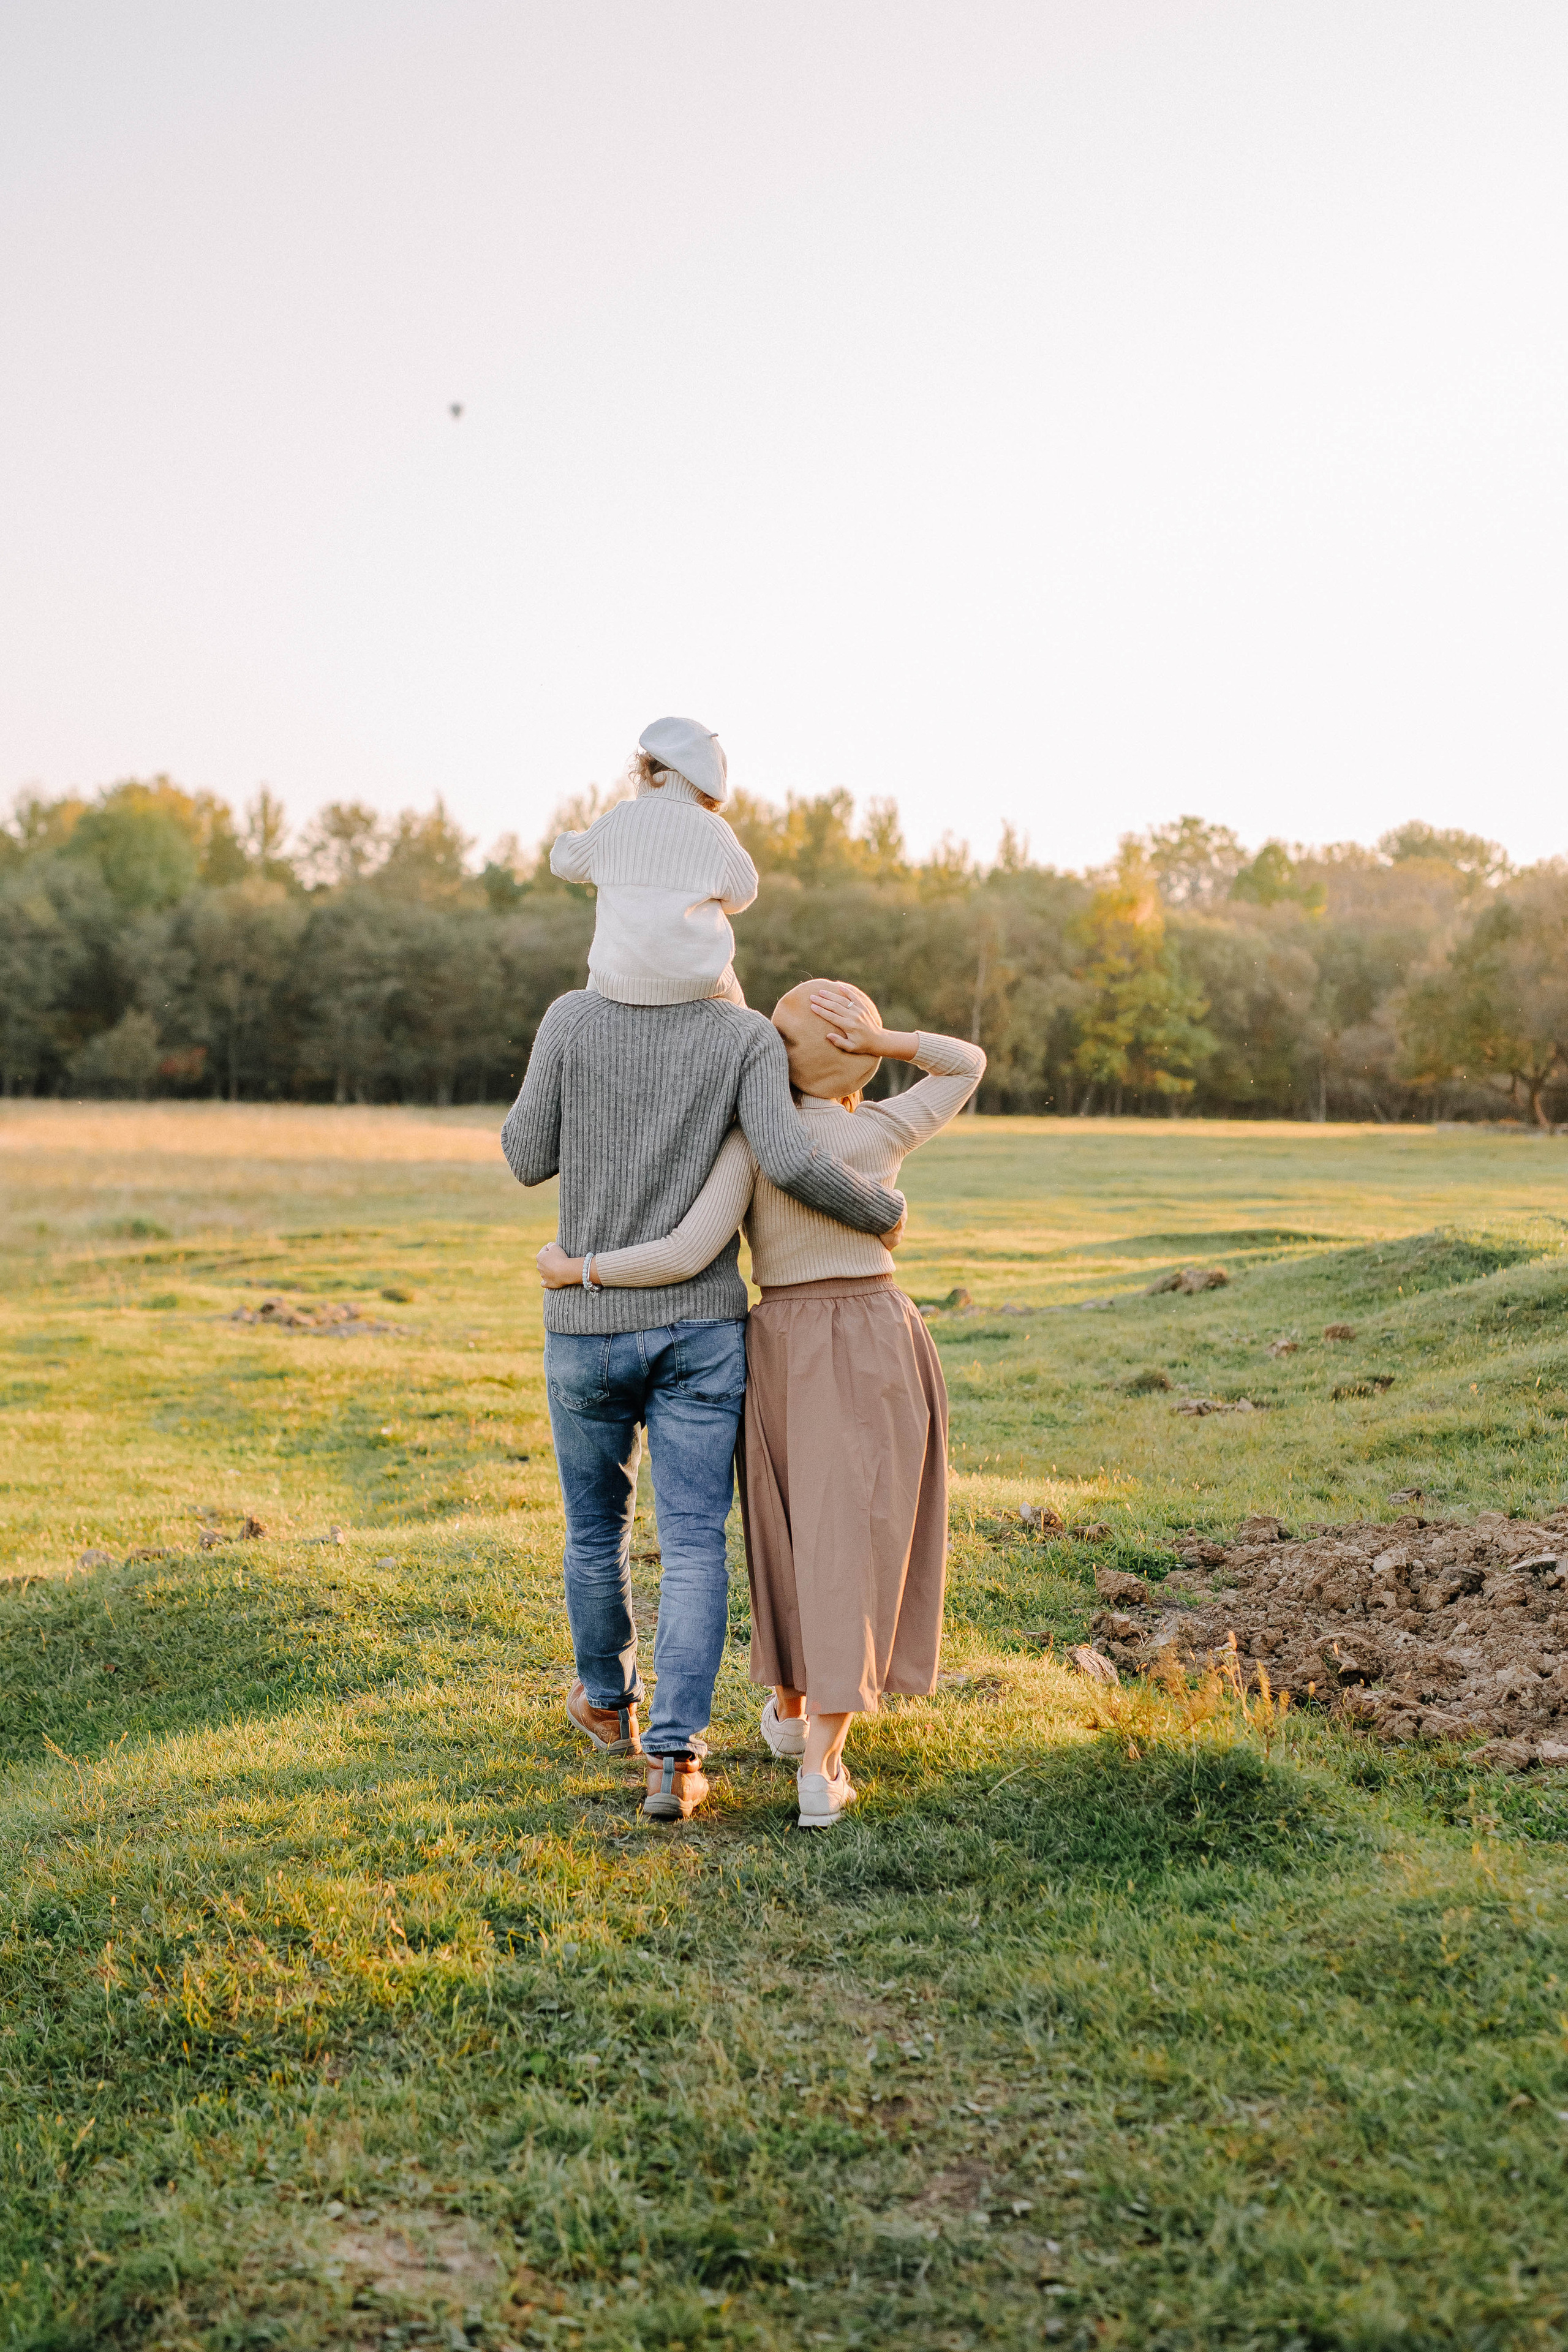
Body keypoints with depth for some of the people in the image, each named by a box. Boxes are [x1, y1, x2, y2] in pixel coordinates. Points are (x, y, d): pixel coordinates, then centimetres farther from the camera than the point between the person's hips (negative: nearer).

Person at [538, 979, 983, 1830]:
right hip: (881, 1351, -1)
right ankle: (818, 1772, -7)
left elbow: (689, 1255, -17)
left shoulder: (750, 1142, -7)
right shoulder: (881, 1133, -3)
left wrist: (576, 1269, -6)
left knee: (791, 1533, 21)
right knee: (852, 1548, 0)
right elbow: (968, 1064, 12)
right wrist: (882, 1041, -3)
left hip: (788, 1355, 1)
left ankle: (789, 1709, 38)